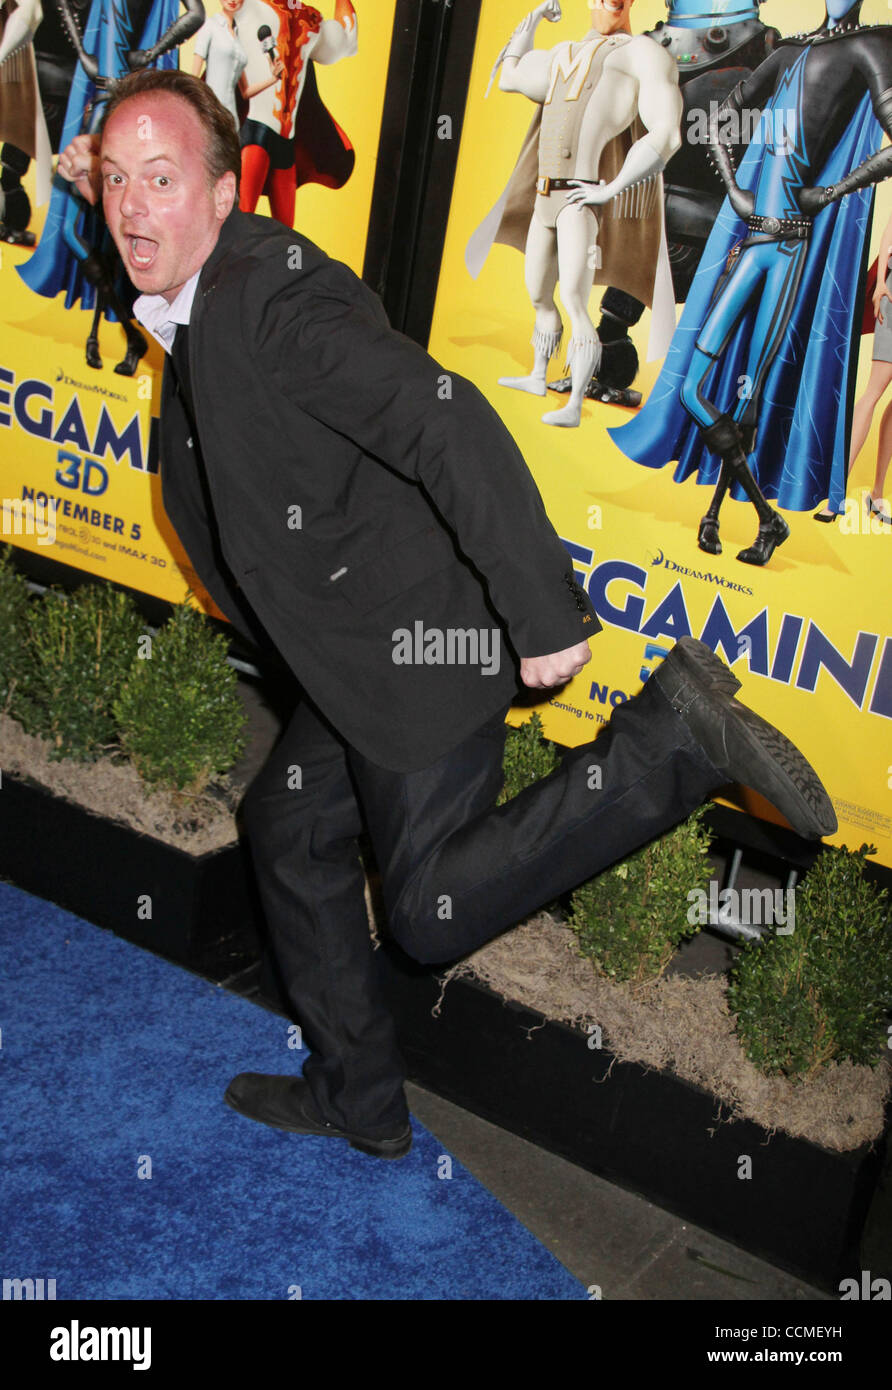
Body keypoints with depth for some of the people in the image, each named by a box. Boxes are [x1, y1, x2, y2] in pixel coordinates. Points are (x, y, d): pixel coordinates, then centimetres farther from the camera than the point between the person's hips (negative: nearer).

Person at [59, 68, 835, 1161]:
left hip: (425, 639, -10)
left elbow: (454, 428, -31)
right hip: (357, 651, 10)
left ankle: (672, 741, -2)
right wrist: (99, 183, 18)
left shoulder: (278, 302, -24)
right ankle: (358, 1100, 35)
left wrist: (546, 617, -31)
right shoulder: (198, 294, 6)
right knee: (288, 832, 19)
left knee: (432, 913, -5)